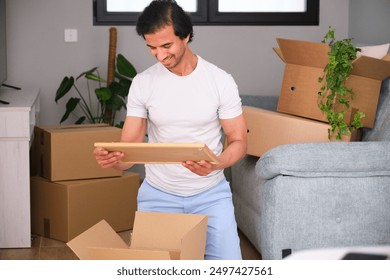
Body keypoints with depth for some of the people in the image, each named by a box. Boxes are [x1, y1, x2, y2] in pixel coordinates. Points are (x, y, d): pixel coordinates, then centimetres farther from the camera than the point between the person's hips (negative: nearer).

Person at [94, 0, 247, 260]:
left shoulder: (221, 81, -10)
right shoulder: (142, 83, -7)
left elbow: (239, 141, -6)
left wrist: (214, 165, -29)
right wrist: (112, 158, -32)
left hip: (210, 193, -1)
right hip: (158, 194, 1)